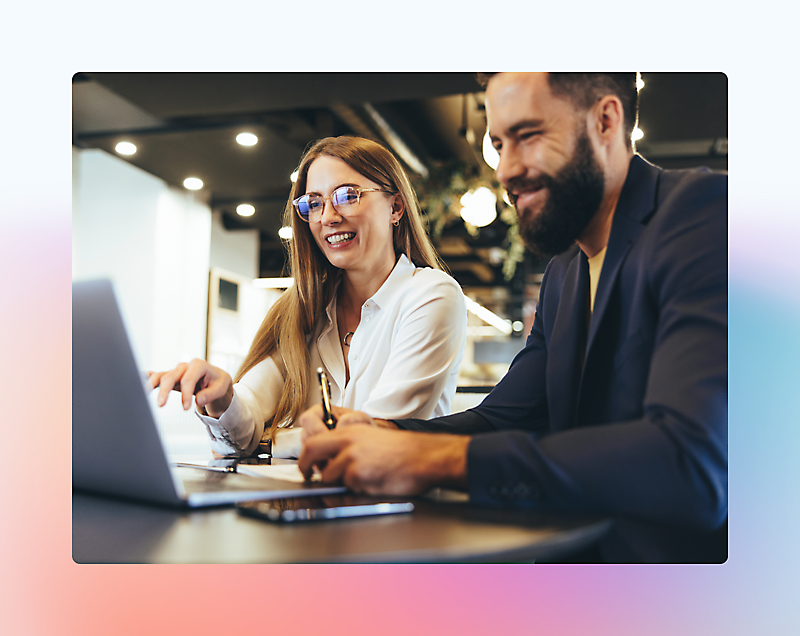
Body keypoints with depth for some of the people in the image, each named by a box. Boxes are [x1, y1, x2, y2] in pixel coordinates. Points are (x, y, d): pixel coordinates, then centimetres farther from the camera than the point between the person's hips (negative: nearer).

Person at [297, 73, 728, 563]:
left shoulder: (702, 213, -15)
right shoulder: (565, 271, 14)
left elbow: (696, 464, -28)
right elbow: (501, 420, 13)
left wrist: (439, 459, -27)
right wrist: (379, 433, -7)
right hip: (583, 551, 6)